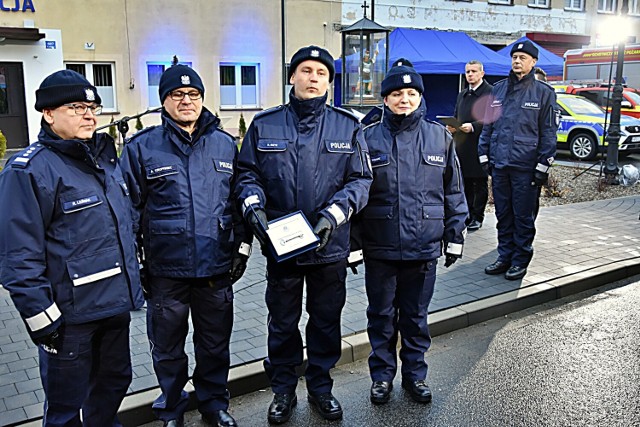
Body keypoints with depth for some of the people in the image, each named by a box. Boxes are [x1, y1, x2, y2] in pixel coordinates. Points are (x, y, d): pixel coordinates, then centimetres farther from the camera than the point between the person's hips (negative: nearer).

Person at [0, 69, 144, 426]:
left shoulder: (106, 157, 10)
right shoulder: (30, 170, -14)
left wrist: (133, 282, 21)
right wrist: (41, 319, -18)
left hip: (116, 304, 7)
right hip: (71, 315, -7)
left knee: (114, 384, 22)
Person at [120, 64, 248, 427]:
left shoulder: (226, 145, 5)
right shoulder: (142, 147, -3)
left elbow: (239, 199, 11)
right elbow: (129, 207, 1)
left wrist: (242, 247, 7)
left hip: (217, 265, 2)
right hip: (165, 269, -1)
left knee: (216, 341, 17)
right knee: (167, 345, 15)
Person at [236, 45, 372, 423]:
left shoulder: (348, 126, 1)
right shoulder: (264, 125, 1)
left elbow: (361, 179, -1)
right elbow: (248, 174, 5)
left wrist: (335, 213, -16)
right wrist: (254, 206, -14)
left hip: (330, 246, 1)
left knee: (326, 320, 15)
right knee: (283, 322, 14)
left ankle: (321, 386, 36)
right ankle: (283, 390, 34)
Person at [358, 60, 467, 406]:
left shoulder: (439, 137, 2)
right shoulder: (369, 138, -2)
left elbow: (453, 192, 7)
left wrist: (455, 236, 6)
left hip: (424, 248, 1)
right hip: (379, 248, 0)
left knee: (416, 316, 15)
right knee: (381, 315, 13)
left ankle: (415, 373, 33)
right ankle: (382, 375, 30)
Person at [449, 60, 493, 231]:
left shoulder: (490, 92, -4)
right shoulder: (462, 95, 21)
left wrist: (473, 127, -22)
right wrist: (452, 126, 2)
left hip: (480, 144, -7)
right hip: (462, 145, 7)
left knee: (480, 182, 1)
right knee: (465, 183, 10)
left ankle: (477, 217, 8)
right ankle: (466, 215, 17)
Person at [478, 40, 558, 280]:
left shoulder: (543, 93, 0)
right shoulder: (498, 89, 12)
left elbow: (548, 132, -2)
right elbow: (488, 124, 15)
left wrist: (543, 166, -8)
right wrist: (484, 155, 8)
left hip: (526, 167, -4)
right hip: (499, 165, 4)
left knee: (523, 216, 4)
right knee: (503, 215, 11)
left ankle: (521, 260, 15)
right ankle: (505, 256, 23)